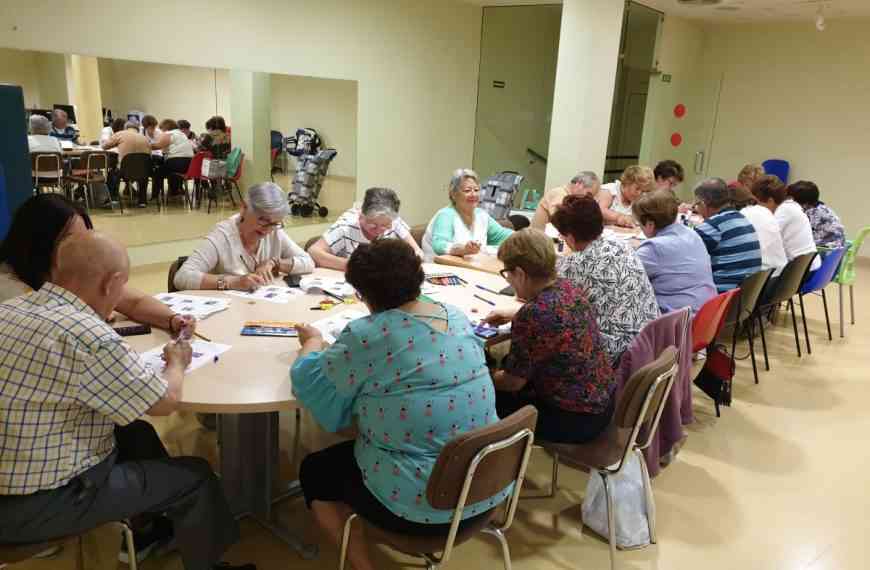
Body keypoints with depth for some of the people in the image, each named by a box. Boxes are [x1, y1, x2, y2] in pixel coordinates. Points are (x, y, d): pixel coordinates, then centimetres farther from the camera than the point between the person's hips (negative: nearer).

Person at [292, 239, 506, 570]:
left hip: (422, 504, -7)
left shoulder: (367, 335, -21)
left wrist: (313, 341, 14)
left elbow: (308, 379, -5)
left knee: (314, 472, 19)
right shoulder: (457, 317, 0)